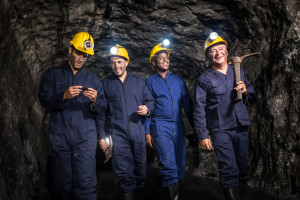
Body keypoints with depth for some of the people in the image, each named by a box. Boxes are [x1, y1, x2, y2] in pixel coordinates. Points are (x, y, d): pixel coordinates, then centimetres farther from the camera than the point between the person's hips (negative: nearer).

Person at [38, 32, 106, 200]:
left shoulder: (93, 80, 16)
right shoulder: (52, 74, 14)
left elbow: (102, 110, 7)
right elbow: (44, 100, 1)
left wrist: (95, 101, -14)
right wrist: (64, 96, -16)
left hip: (85, 137, 0)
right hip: (59, 136, 0)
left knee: (86, 184, -5)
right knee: (60, 184, 5)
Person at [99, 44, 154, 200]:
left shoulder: (138, 81, 11)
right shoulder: (105, 84, 6)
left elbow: (150, 100, 16)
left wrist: (147, 109, -9)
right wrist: (102, 136, 1)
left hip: (138, 132, 2)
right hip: (117, 133, -2)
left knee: (140, 165, 10)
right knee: (123, 170, 0)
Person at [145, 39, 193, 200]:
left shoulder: (177, 80, 14)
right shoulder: (150, 81, 5)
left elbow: (187, 103, 13)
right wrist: (147, 132, -3)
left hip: (178, 126, 4)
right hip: (160, 126, -3)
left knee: (180, 163, 6)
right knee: (168, 163, -12)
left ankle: (173, 187, 23)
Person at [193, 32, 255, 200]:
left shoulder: (238, 72, 10)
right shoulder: (204, 79, -2)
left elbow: (252, 95, 19)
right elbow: (199, 109, -4)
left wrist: (246, 91, -5)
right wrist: (202, 136, -9)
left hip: (242, 128, 4)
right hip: (221, 130, -4)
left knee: (243, 166, 13)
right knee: (229, 170, -6)